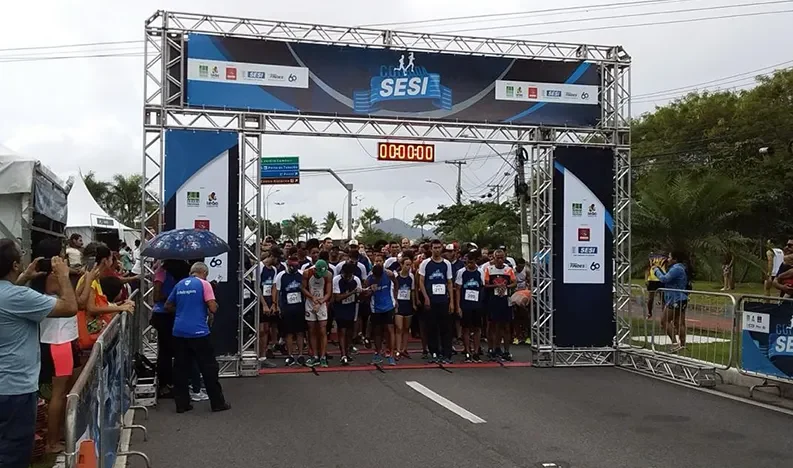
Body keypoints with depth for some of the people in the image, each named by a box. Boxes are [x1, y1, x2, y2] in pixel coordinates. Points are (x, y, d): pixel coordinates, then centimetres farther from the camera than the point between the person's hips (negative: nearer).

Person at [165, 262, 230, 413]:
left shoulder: (179, 285, 12)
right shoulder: (204, 283, -4)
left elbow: (168, 306, 19)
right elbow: (213, 307, -11)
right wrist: (211, 312, 11)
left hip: (179, 332, 5)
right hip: (198, 332, -5)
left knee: (181, 368, 10)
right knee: (209, 368, 3)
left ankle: (181, 403, 11)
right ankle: (217, 402, 8)